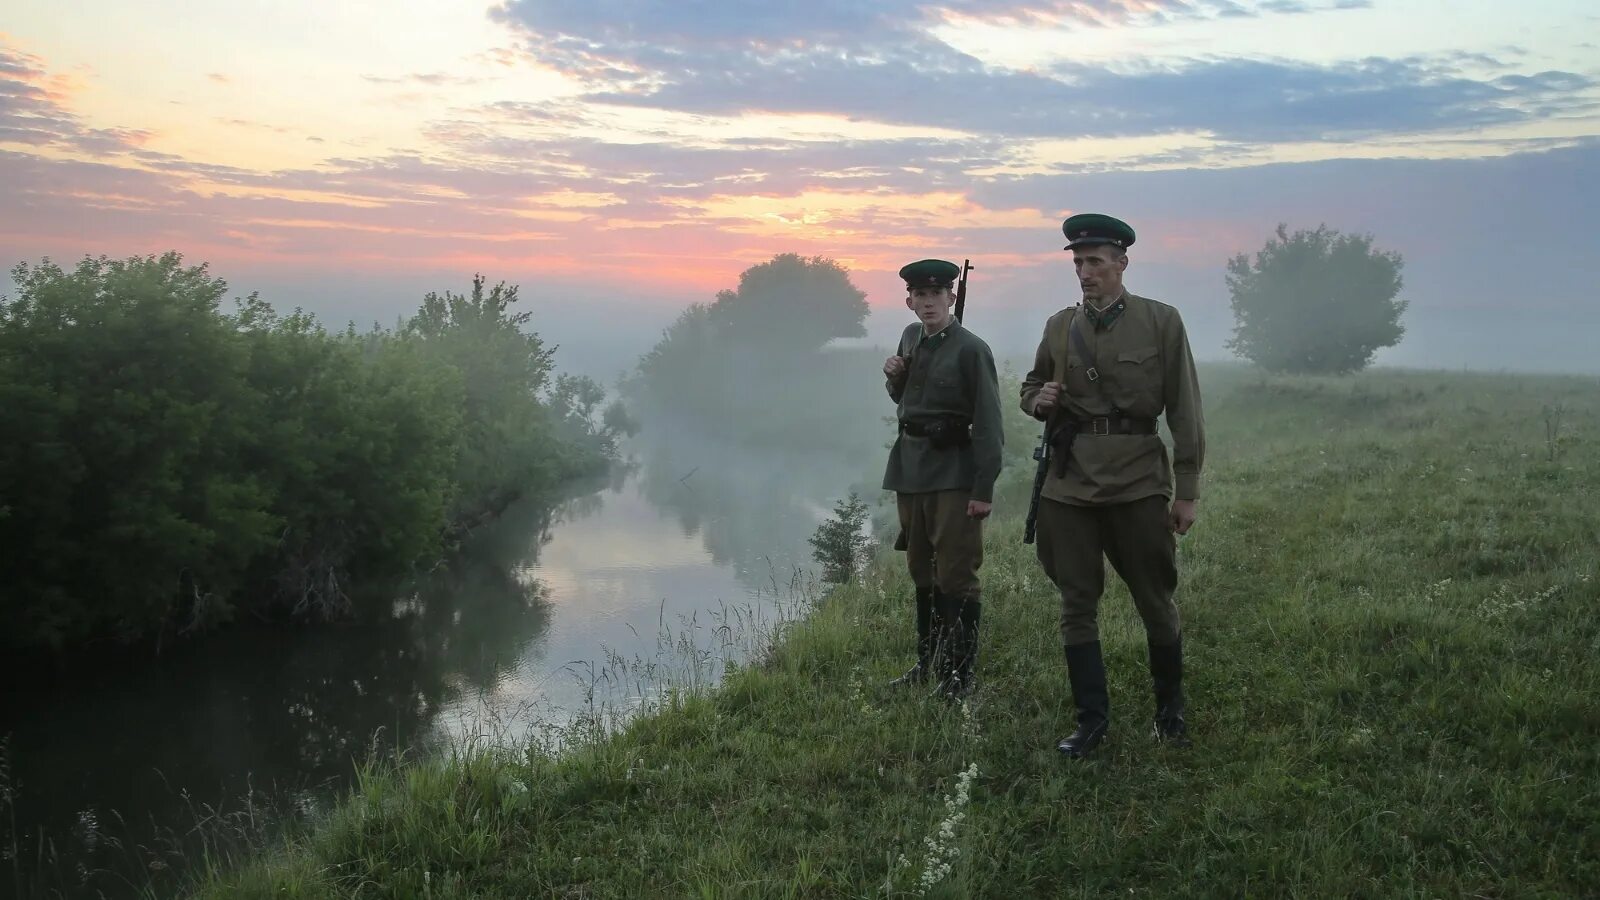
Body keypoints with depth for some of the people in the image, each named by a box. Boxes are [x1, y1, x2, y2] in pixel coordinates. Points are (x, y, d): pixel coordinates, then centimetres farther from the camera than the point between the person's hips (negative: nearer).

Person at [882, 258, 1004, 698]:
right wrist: (894, 376, 0)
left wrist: (983, 490, -18)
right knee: (922, 572, 16)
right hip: (910, 467, 7)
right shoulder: (911, 337, 9)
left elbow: (987, 424, -14)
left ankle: (959, 675, 4)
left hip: (953, 471, -7)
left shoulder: (971, 349, -12)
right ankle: (928, 662, 28)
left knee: (957, 576, -4)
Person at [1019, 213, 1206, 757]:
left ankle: (1170, 707, 27)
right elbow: (1031, 389, 21)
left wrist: (1187, 490, -4)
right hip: (1070, 482, 3)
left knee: (1155, 600, 6)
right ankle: (1092, 719, 15)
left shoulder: (1161, 322, -1)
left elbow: (1184, 411, -1)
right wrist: (1039, 400, -4)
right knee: (1076, 604, 5)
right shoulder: (1060, 327, 8)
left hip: (1138, 481, -3)